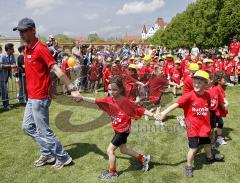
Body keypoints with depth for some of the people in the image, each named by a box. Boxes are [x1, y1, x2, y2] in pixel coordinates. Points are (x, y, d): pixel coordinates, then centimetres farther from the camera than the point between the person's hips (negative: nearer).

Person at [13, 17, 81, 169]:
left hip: (40, 98, -9)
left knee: (44, 130, 1)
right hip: (32, 97, 9)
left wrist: (72, 89, -28)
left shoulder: (40, 48, -17)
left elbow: (57, 70, -23)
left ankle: (63, 157, 19)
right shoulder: (27, 49, 10)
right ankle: (47, 154, 31)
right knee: (28, 127, 18)